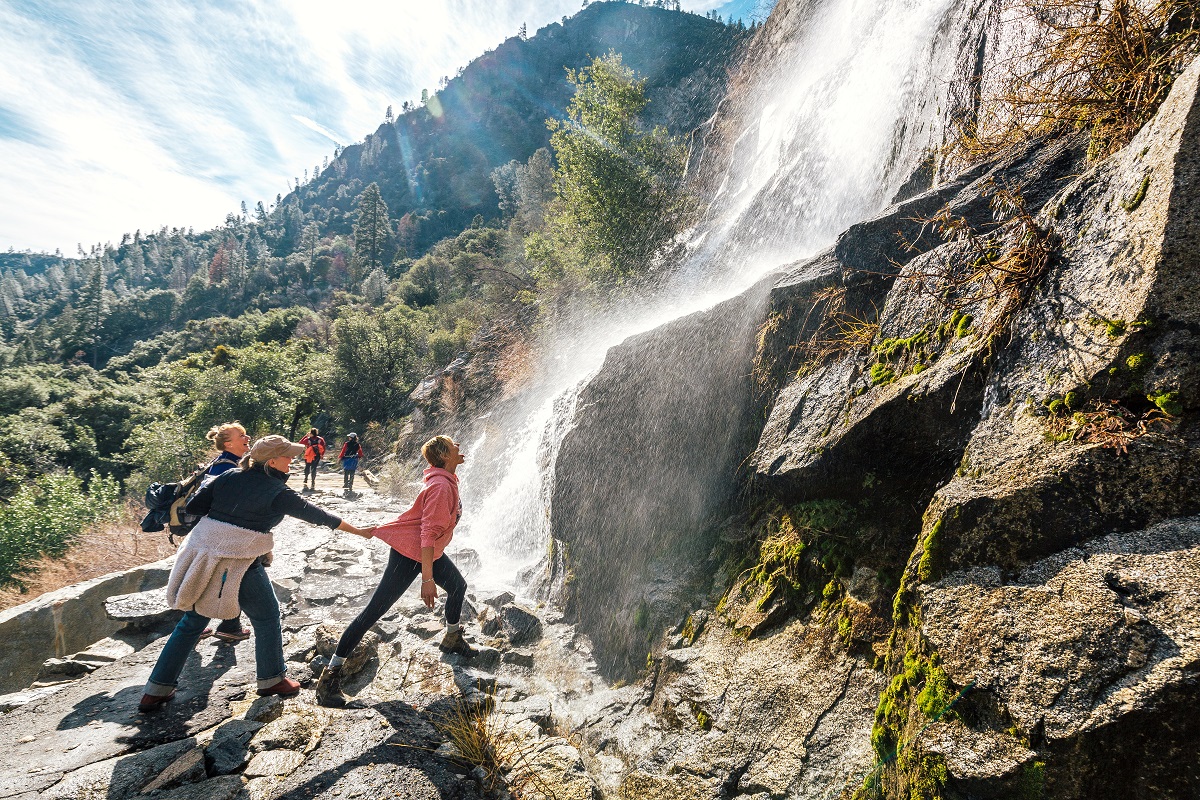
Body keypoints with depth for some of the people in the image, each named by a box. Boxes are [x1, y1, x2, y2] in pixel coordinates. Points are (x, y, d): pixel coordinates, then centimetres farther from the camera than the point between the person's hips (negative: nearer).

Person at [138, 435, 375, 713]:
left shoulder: (229, 477, 4)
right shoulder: (278, 493, -10)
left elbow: (194, 506, 5)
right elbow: (317, 515, -5)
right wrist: (359, 531, 3)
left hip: (201, 555, 6)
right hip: (240, 563, -6)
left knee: (191, 622, 21)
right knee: (266, 616, 14)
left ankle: (157, 690, 26)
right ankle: (271, 679, 25)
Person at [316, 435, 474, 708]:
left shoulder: (447, 481, 5)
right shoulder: (441, 486, -26)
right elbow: (429, 534, -29)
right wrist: (427, 579, -29)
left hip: (431, 552, 11)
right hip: (409, 552, -11)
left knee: (458, 586, 23)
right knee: (375, 610, -8)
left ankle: (453, 639, 47)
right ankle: (330, 676, -2)